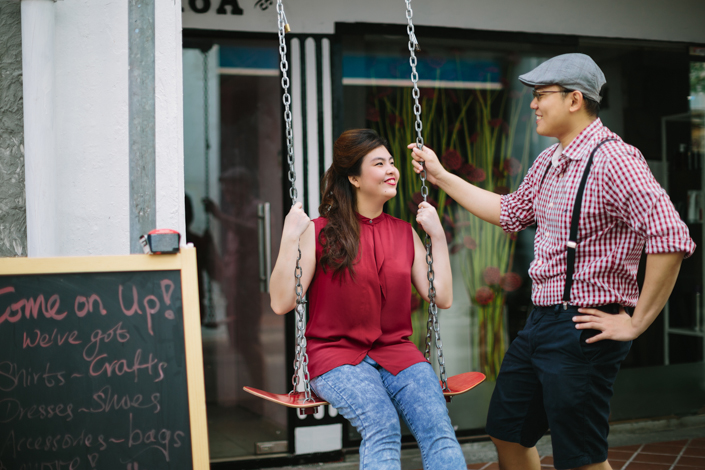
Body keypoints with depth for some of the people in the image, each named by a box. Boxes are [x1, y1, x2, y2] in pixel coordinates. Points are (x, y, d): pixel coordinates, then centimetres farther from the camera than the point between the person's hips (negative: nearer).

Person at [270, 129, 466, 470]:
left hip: (397, 352, 4)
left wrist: (437, 235, 10)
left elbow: (442, 297, 12)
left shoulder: (405, 232, 14)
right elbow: (282, 303, -6)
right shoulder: (320, 232, 1)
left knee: (438, 429, -24)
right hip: (337, 354, -3)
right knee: (382, 426, -32)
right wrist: (290, 238, -13)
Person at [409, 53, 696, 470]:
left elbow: (672, 240, -27)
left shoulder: (613, 159, -19)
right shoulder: (549, 162, 10)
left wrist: (635, 323, -20)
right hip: (542, 322, 9)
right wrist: (441, 176, 27)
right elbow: (511, 213, 27)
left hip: (583, 330, -9)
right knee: (507, 432, 18)